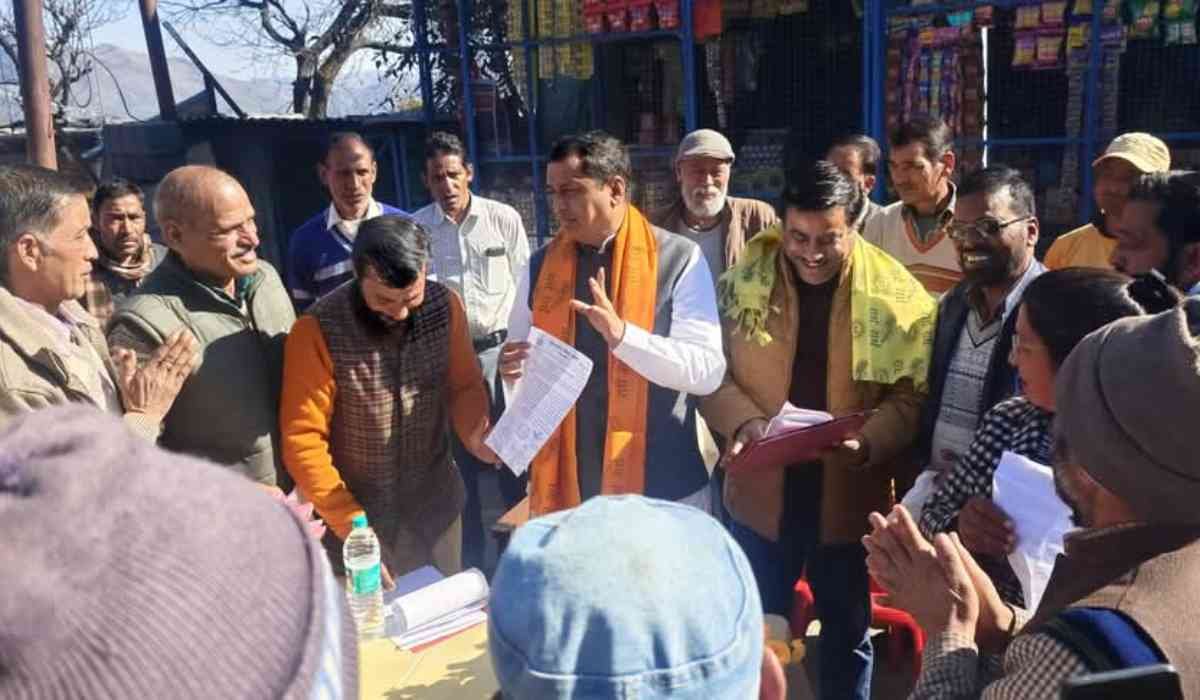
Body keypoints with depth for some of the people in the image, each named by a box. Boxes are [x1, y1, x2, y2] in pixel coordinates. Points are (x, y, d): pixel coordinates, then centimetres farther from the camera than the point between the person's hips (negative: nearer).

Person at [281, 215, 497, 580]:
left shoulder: (445, 305, -9)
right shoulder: (318, 330, -21)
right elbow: (302, 441, -17)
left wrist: (476, 434, -16)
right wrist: (351, 522, -21)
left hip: (437, 507, 4)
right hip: (355, 516, -3)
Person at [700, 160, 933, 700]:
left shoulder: (897, 294, -8)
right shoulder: (743, 280, -5)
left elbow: (912, 395, -6)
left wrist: (868, 442, -23)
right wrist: (743, 421, -19)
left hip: (850, 493, 0)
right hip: (763, 488, 1)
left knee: (848, 630, 21)